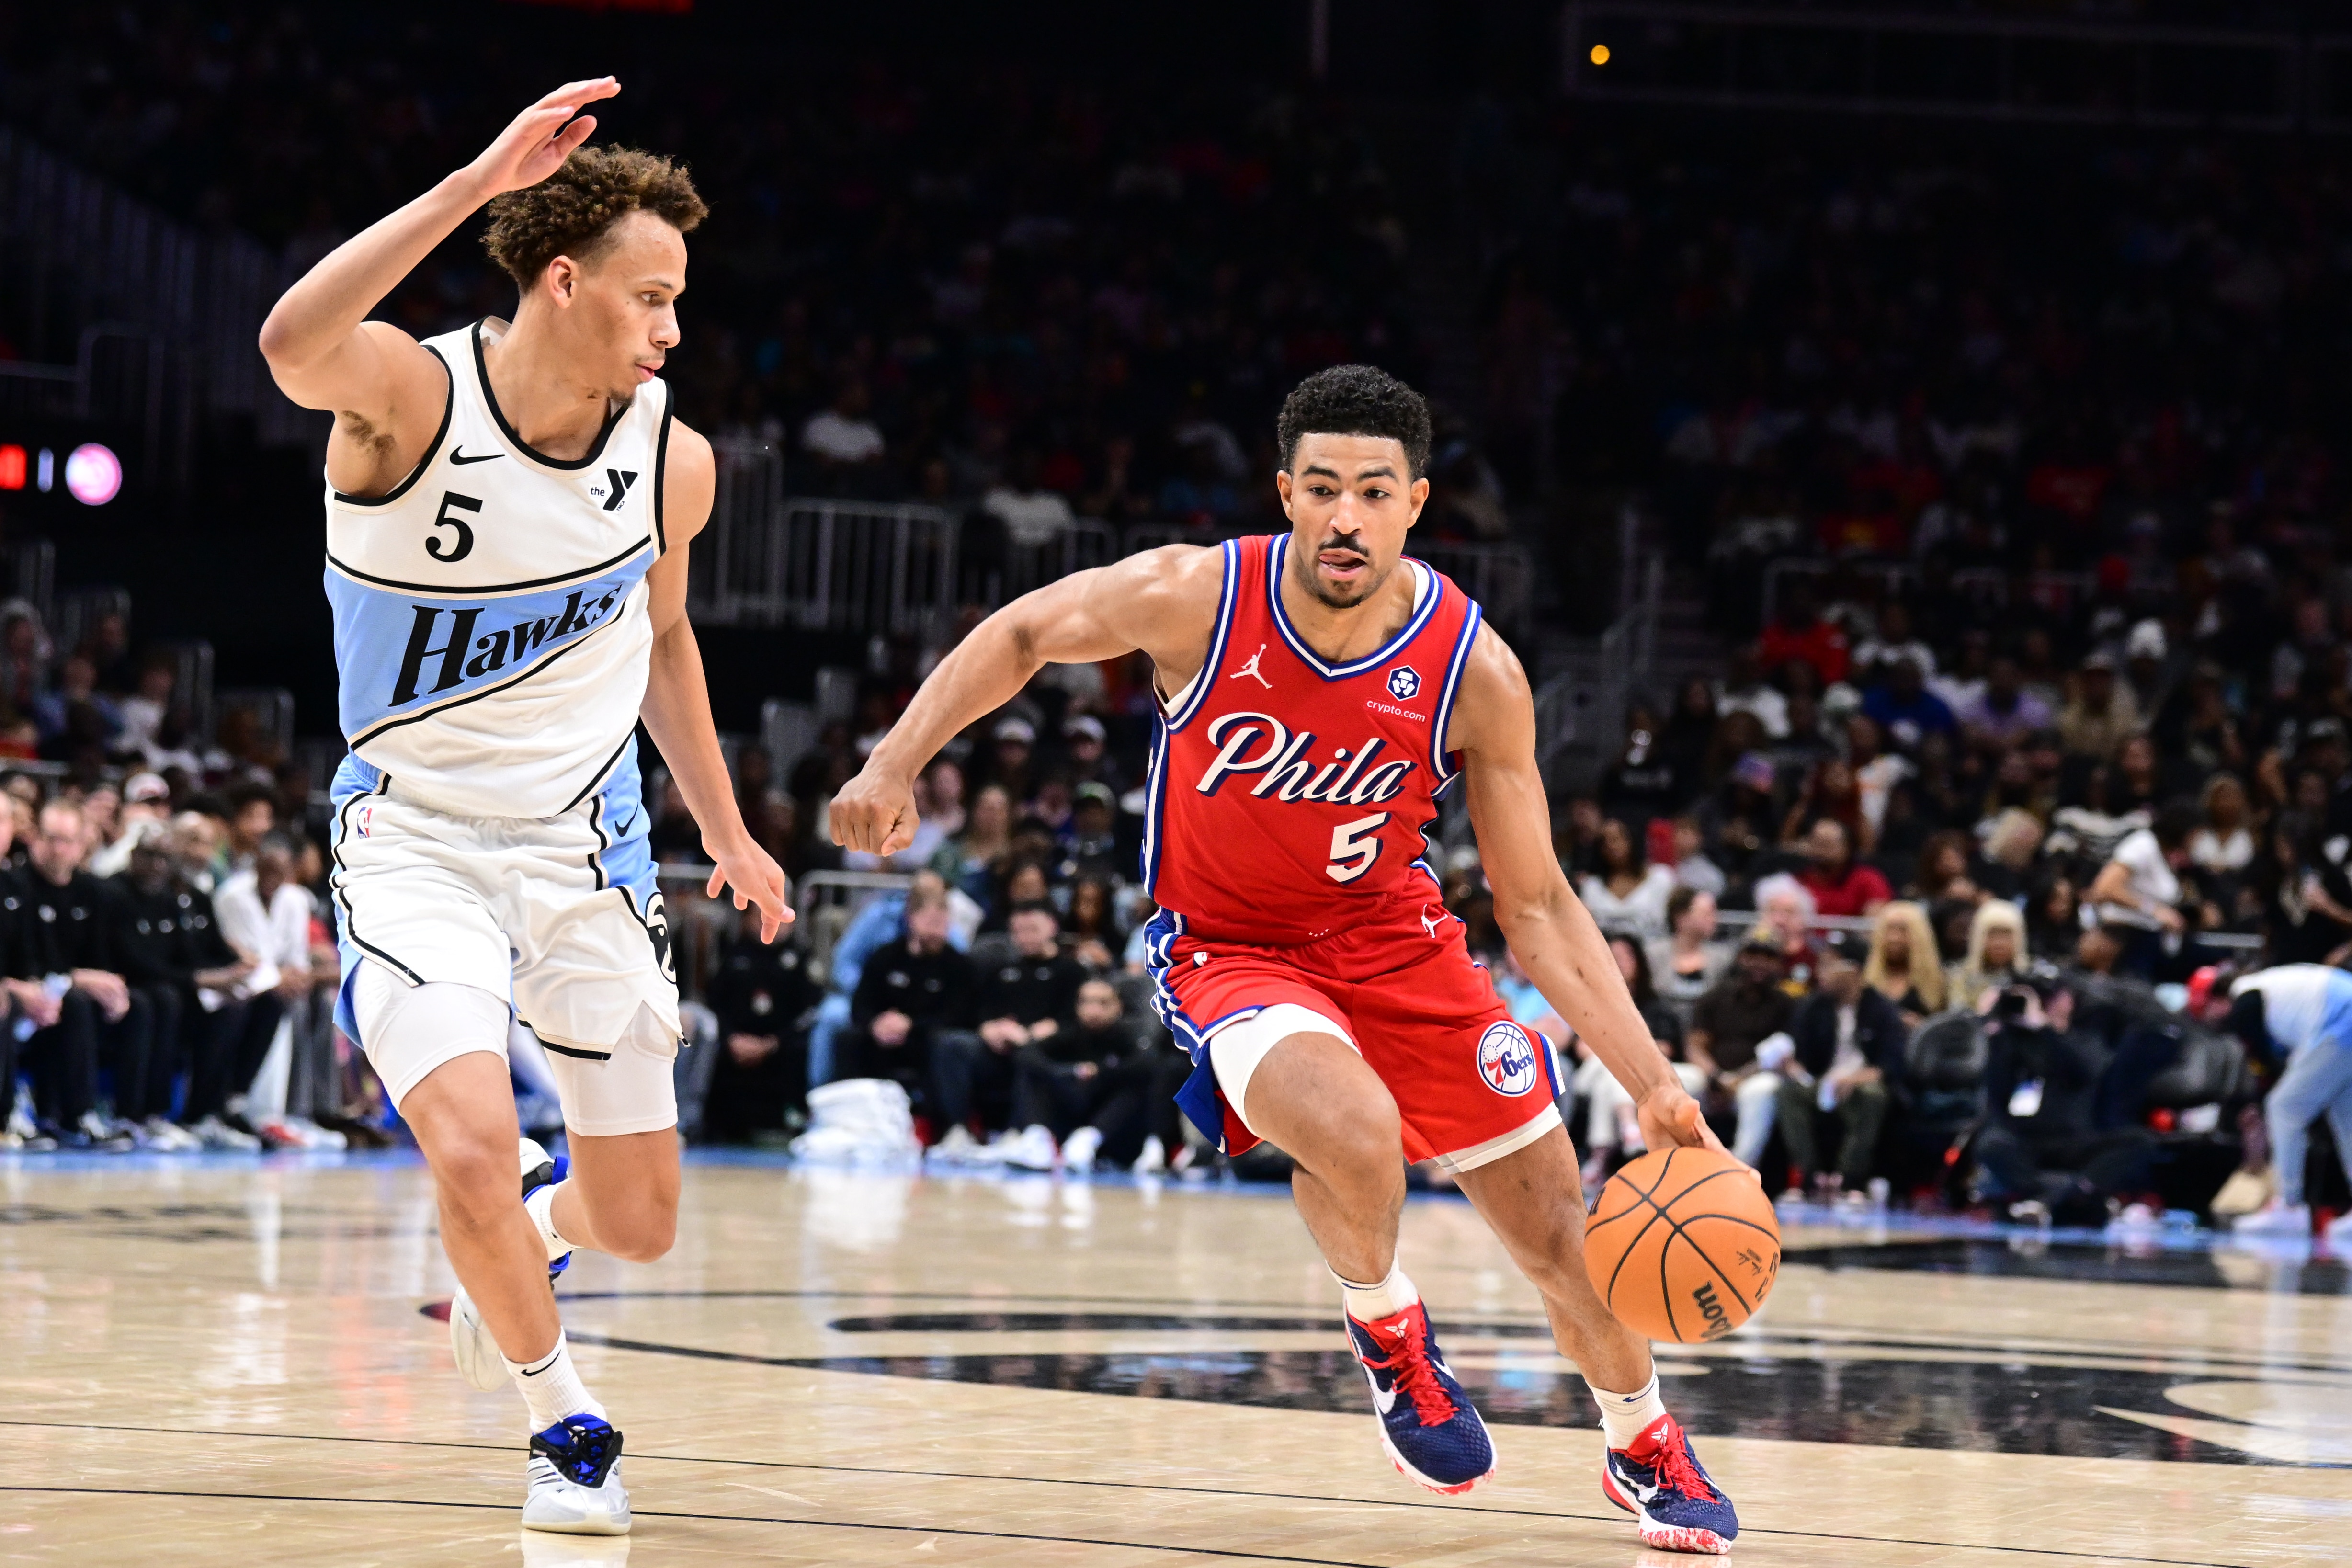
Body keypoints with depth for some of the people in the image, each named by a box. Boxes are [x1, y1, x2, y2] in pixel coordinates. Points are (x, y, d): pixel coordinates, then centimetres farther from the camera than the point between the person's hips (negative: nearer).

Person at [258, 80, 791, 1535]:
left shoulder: (672, 458, -6)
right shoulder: (410, 393, -19)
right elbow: (292, 347, -44)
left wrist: (727, 833, 22)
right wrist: (474, 185, -48)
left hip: (588, 845, 4)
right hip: (417, 837, -4)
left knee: (640, 1229, 6)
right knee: (473, 1153, -24)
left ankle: (535, 1226, 44)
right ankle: (561, 1414, 4)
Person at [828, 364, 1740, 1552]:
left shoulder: (1472, 671, -18)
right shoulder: (1195, 598, -22)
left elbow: (1536, 907, -10)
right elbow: (1024, 634, -2)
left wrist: (1651, 1081, -16)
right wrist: (896, 764, -10)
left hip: (1389, 936, 3)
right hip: (1226, 946, -3)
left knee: (1559, 1226, 6)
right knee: (1354, 1130, -35)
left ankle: (1646, 1453, 34)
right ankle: (1384, 1326, -1)